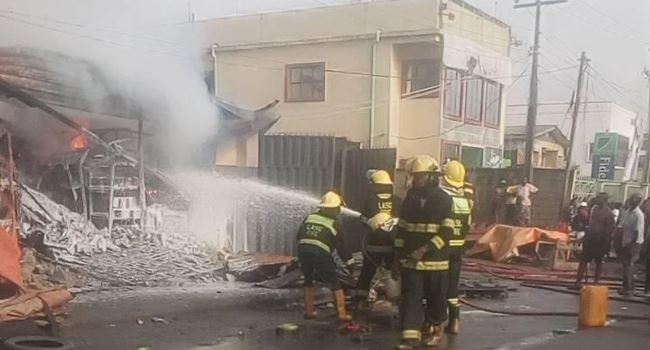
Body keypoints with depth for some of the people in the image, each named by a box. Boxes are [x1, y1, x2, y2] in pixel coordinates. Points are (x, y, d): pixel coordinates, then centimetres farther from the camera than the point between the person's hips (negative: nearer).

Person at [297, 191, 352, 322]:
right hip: (321, 254, -4)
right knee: (335, 283, 8)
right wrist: (348, 261, 21)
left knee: (308, 280, 26)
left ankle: (309, 311, 28)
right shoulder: (334, 223, 9)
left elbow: (299, 235, 19)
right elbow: (340, 246, 11)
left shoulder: (309, 217, 19)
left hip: (303, 251, 4)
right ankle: (342, 314, 5)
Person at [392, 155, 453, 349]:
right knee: (410, 298, -2)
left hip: (436, 261, -3)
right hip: (411, 260, 3)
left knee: (436, 297, 10)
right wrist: (397, 258, 8)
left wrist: (425, 250, -22)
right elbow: (401, 230, 10)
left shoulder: (444, 200, -9)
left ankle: (436, 329, 31)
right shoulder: (410, 199, 5)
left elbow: (446, 232, -14)